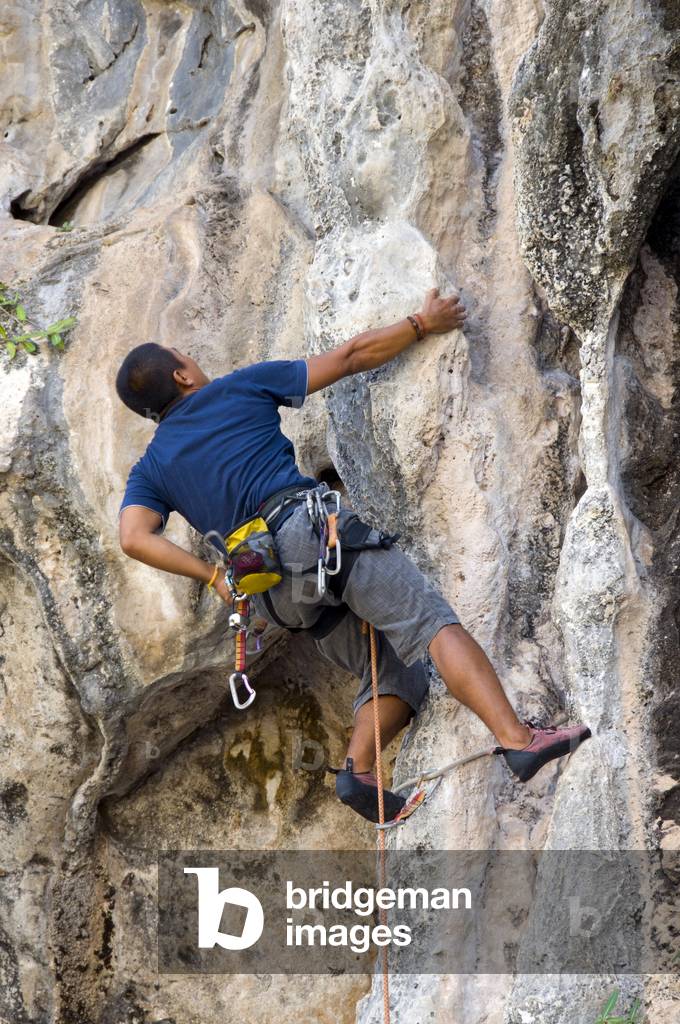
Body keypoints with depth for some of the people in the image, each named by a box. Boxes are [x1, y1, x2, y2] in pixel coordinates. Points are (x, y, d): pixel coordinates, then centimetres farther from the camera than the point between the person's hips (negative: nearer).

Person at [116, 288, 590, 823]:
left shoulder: (150, 470, 23)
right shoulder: (239, 389, 15)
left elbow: (135, 538, 3)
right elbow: (351, 357, 16)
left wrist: (211, 575, 5)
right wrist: (423, 324, 26)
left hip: (277, 592, 5)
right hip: (312, 523, -5)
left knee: (398, 677, 12)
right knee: (434, 622, -16)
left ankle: (358, 768, -13)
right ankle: (518, 738, -34)